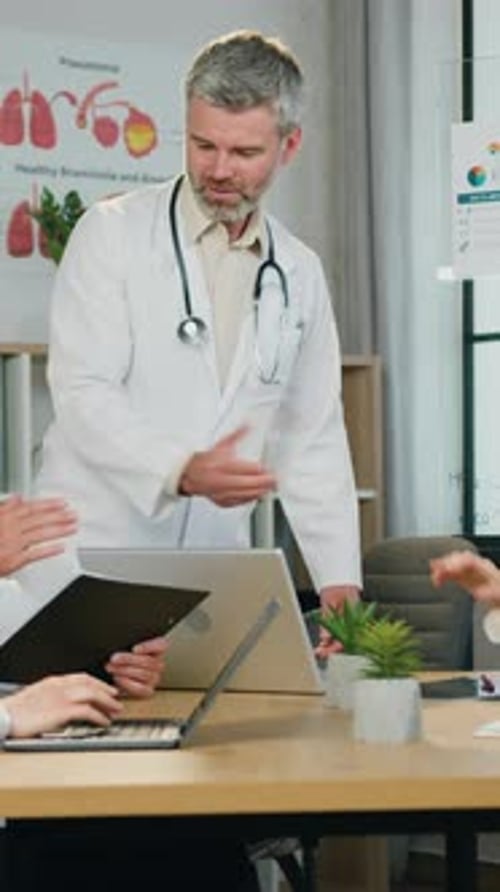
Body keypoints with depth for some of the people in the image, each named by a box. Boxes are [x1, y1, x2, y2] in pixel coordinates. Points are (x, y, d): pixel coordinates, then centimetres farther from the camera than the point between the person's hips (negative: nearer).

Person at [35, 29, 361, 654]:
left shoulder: (299, 275, 12)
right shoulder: (112, 234, -2)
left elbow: (311, 440, 15)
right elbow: (83, 396, -11)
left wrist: (339, 583, 5)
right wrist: (183, 471, -28)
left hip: (214, 570, 4)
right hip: (95, 557, -4)